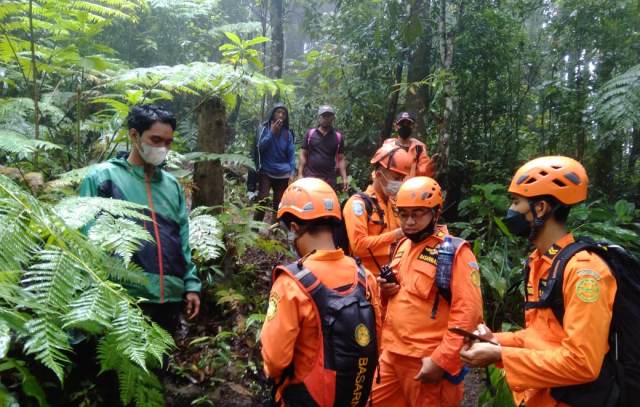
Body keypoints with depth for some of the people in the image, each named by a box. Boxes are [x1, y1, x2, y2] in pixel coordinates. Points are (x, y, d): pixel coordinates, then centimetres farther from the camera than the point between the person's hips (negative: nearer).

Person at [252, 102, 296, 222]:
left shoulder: (288, 133, 4)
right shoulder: (265, 128, 1)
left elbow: (291, 154, 3)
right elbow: (260, 147, -7)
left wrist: (292, 173, -7)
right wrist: (272, 132, -14)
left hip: (283, 174, 2)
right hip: (266, 172, -2)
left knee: (278, 206, 5)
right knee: (262, 202, -16)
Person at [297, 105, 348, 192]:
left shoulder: (338, 137, 7)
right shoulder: (310, 134, 6)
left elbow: (341, 159, 7)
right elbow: (303, 155, 5)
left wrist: (344, 178, -3)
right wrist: (300, 174, -4)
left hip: (329, 179, 1)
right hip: (310, 177, -1)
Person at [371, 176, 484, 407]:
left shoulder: (455, 252, -12)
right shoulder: (403, 246, 11)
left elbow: (468, 312, -18)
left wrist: (442, 361, -19)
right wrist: (386, 290, 1)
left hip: (427, 361, -7)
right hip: (391, 353, 7)